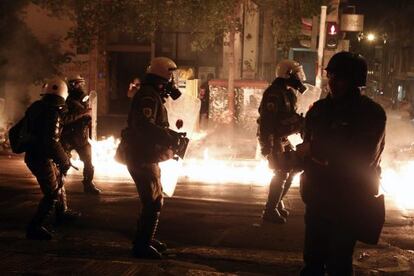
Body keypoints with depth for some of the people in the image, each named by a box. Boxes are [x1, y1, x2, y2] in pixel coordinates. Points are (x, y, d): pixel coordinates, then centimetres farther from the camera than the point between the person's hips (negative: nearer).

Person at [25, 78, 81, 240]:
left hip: (33, 154, 9)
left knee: (58, 182, 25)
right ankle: (35, 227, -4)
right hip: (42, 158, -9)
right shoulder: (52, 113, -22)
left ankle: (62, 213, 41)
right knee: (53, 193, -4)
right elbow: (52, 141, -26)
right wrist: (65, 160, -14)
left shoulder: (37, 107, 5)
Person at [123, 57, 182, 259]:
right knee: (153, 202, -8)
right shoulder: (148, 96, -18)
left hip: (146, 157, 11)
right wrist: (169, 137, -26)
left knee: (154, 200, 20)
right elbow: (144, 127, -31)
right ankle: (142, 245, -2)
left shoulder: (153, 96, 17)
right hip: (142, 158, -11)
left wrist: (171, 136, 9)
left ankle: (146, 239, 31)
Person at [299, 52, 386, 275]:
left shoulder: (371, 113, -10)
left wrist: (315, 150, -15)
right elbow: (307, 144, 18)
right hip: (318, 198, 5)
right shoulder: (319, 109, 8)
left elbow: (363, 157, -19)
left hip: (350, 203, -5)